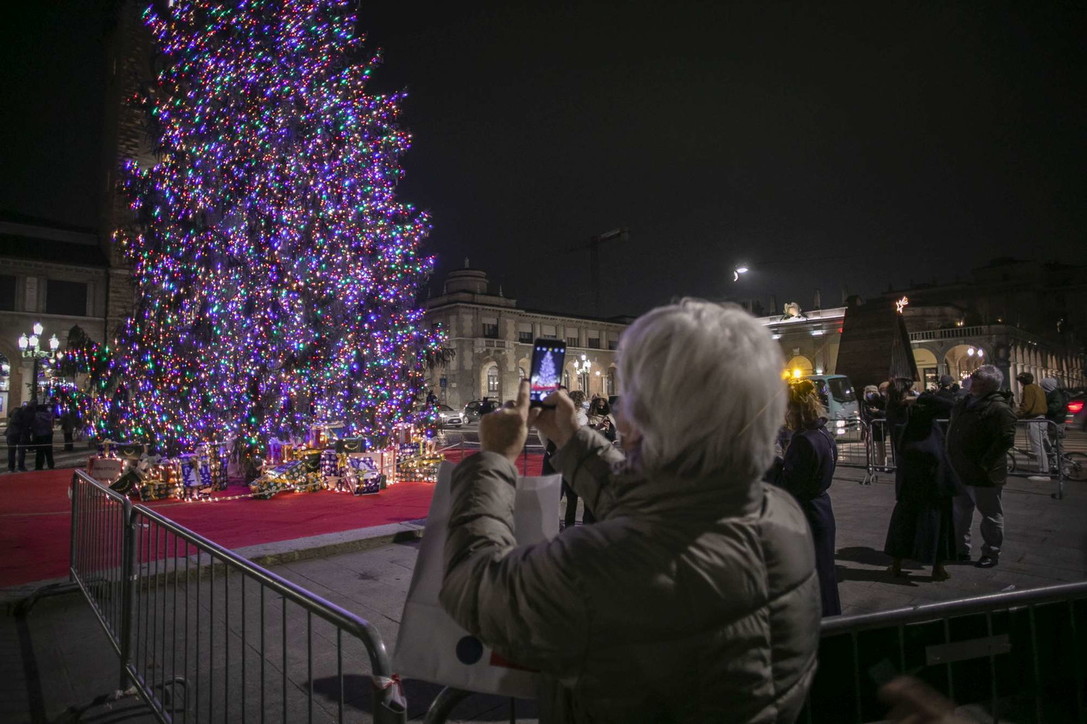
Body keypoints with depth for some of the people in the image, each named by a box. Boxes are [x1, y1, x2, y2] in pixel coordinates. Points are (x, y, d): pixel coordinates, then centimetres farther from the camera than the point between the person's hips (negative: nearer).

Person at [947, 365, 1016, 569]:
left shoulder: (999, 409, -15)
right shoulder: (965, 403, 11)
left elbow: (1005, 439, -22)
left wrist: (986, 463, -20)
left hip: (983, 475, -9)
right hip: (959, 472, 9)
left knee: (991, 515, 8)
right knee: (960, 512, 18)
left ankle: (991, 554, 20)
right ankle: (960, 549, 31)